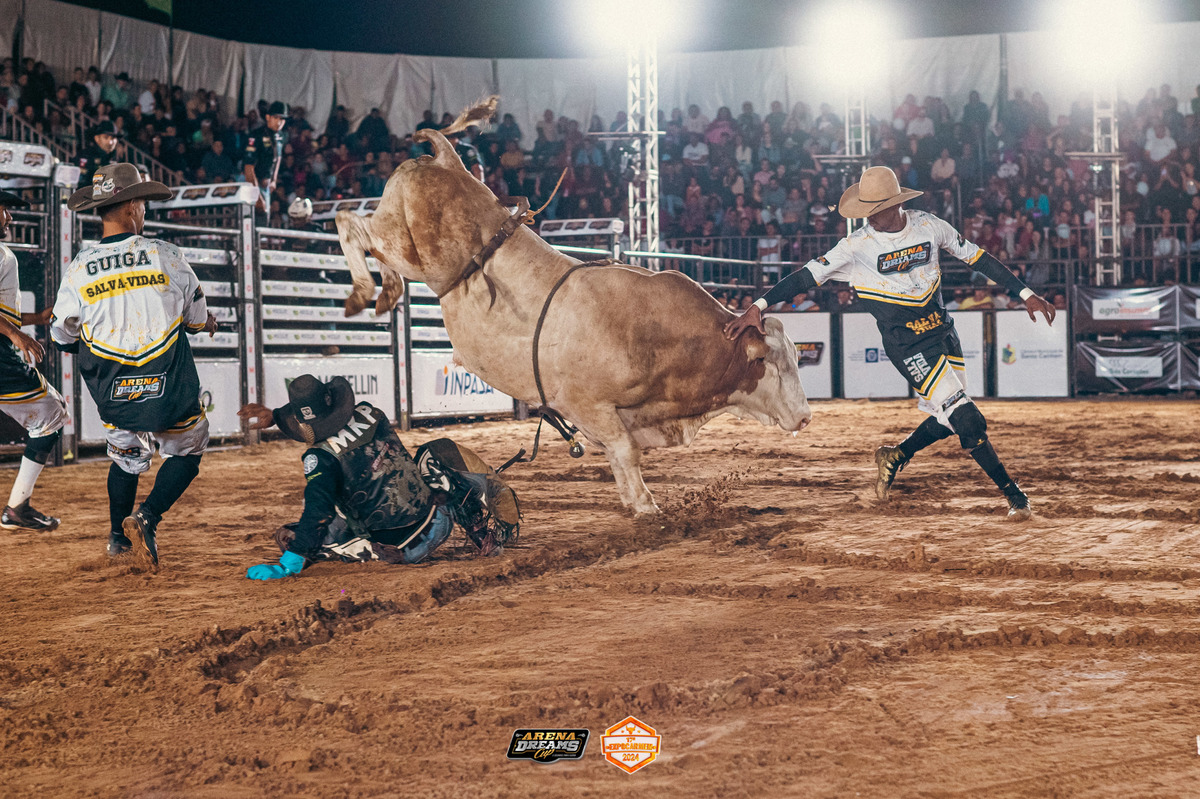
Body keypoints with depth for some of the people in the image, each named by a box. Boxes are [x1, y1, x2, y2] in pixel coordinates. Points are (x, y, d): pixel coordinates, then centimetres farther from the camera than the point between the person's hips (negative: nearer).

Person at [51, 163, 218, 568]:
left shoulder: (78, 269, -4)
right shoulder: (164, 254, -8)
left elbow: (63, 338, 5)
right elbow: (197, 317, 2)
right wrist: (207, 321, 26)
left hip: (113, 394, 3)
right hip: (169, 389, -3)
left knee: (126, 457, 25)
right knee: (186, 453, 15)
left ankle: (118, 535, 32)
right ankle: (146, 518, -5)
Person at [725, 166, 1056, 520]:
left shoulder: (928, 225, -2)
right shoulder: (858, 245, -11)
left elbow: (976, 257, 7)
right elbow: (809, 275, -13)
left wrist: (1025, 294, 9)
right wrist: (759, 306, -23)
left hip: (943, 330, 5)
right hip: (905, 342, -5)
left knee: (947, 419, 6)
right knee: (965, 417, -12)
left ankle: (896, 457, 31)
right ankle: (1012, 493, 1)